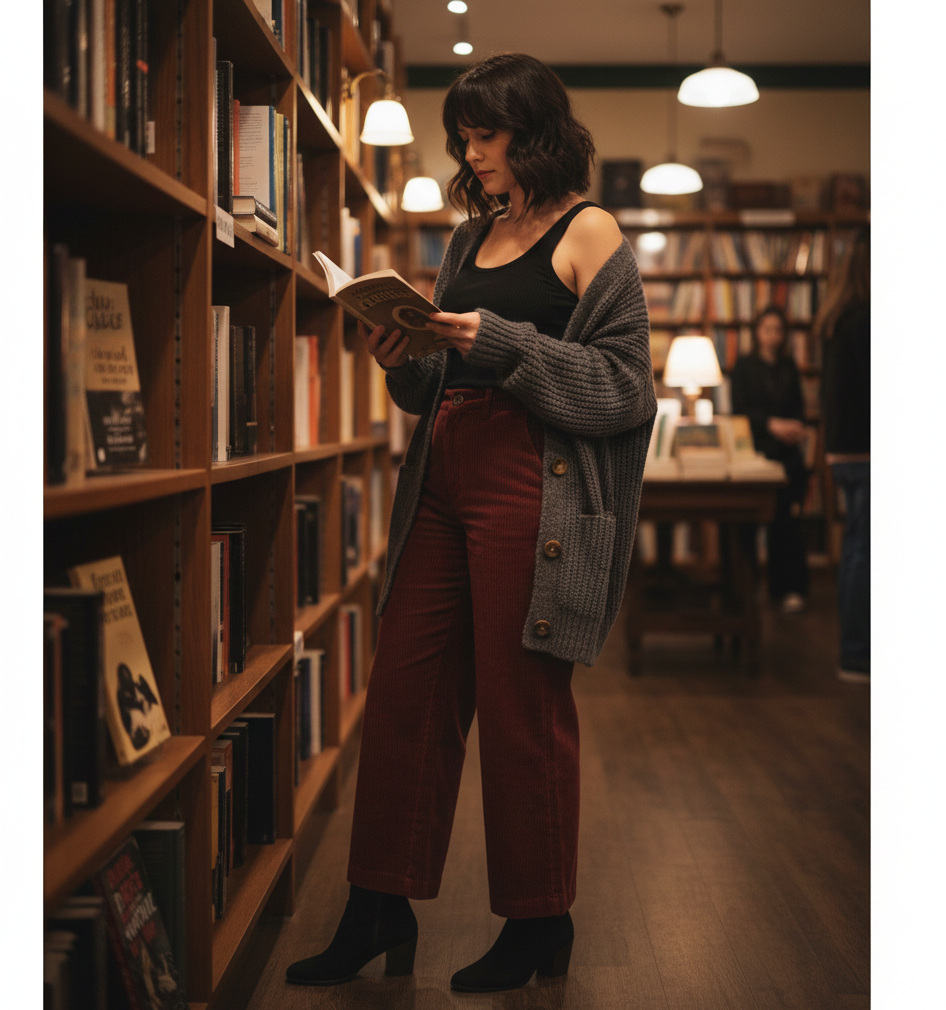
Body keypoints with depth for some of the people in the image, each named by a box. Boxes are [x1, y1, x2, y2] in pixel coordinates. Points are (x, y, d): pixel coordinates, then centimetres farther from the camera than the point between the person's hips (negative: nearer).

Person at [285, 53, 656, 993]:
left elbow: (624, 386, -7)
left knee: (523, 710, 0)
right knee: (403, 692, 6)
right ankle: (377, 914, 17)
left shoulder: (589, 233, -1)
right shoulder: (471, 236, 19)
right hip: (442, 482, 7)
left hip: (533, 492, -7)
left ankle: (538, 925, 16)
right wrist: (402, 360, 1)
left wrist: (505, 343, -16)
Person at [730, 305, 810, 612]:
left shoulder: (789, 368, 15)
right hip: (754, 450, -2)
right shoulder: (744, 366, 5)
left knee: (787, 520, -4)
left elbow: (798, 408, 13)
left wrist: (797, 427, -9)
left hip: (786, 452, 2)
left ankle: (789, 588, -2)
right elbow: (740, 409, -4)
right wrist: (772, 424, -18)